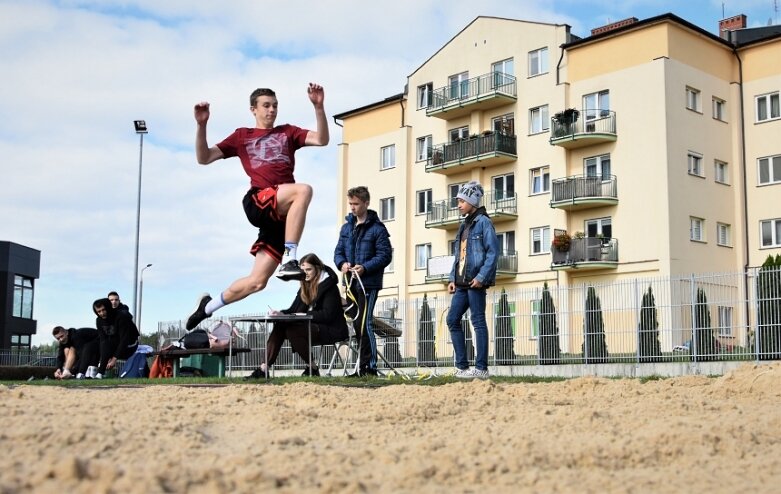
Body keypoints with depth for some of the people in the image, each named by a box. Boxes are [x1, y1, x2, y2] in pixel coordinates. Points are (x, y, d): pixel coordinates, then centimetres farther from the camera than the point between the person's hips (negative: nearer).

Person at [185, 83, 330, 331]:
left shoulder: (288, 132, 22)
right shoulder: (242, 136, 19)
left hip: (280, 213, 3)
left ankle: (208, 306, 24)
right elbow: (204, 157, 16)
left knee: (257, 281, 1)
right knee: (303, 190, -34)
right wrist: (201, 125, 3)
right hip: (258, 202, -3)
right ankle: (289, 259, -36)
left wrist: (318, 107, -7)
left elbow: (321, 139, 6)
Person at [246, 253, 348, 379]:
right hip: (312, 326, 8)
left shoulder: (328, 285, -9)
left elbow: (327, 314, -17)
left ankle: (312, 368, -16)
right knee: (279, 326, -14)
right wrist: (281, 313, -11)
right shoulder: (305, 287, 13)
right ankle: (264, 368, -21)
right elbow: (293, 310, 10)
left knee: (292, 330, -28)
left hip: (331, 330, -8)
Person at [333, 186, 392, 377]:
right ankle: (362, 367, 20)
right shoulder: (346, 227, 13)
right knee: (357, 325, 11)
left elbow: (385, 255, -9)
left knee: (364, 324, -13)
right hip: (351, 283, 7)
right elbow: (339, 251, 15)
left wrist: (365, 267, -21)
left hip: (368, 283, -7)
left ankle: (370, 366, -7)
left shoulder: (377, 228, -6)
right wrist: (342, 263, -7)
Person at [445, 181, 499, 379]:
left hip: (475, 282, -9)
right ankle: (462, 366, 11)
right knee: (452, 320, 6)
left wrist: (481, 277, -20)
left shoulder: (483, 222, -6)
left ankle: (481, 368, -1)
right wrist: (452, 278, 14)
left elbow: (493, 252, -13)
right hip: (461, 283, 9)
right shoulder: (464, 225, 19)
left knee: (478, 322, -5)